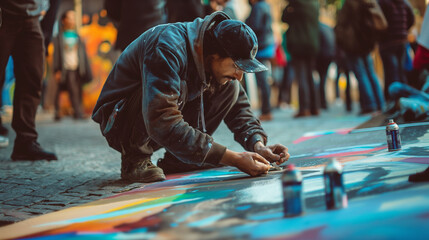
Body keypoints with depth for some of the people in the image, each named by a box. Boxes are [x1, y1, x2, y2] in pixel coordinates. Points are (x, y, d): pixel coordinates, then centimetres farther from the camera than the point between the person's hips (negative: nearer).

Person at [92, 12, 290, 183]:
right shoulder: (168, 48, -33)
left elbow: (238, 107, 1)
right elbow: (163, 124, -42)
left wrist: (258, 145, -20)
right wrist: (232, 158, -43)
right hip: (119, 122, -7)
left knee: (230, 89, -7)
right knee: (178, 86, -34)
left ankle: (174, 160, -2)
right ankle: (134, 160, -15)